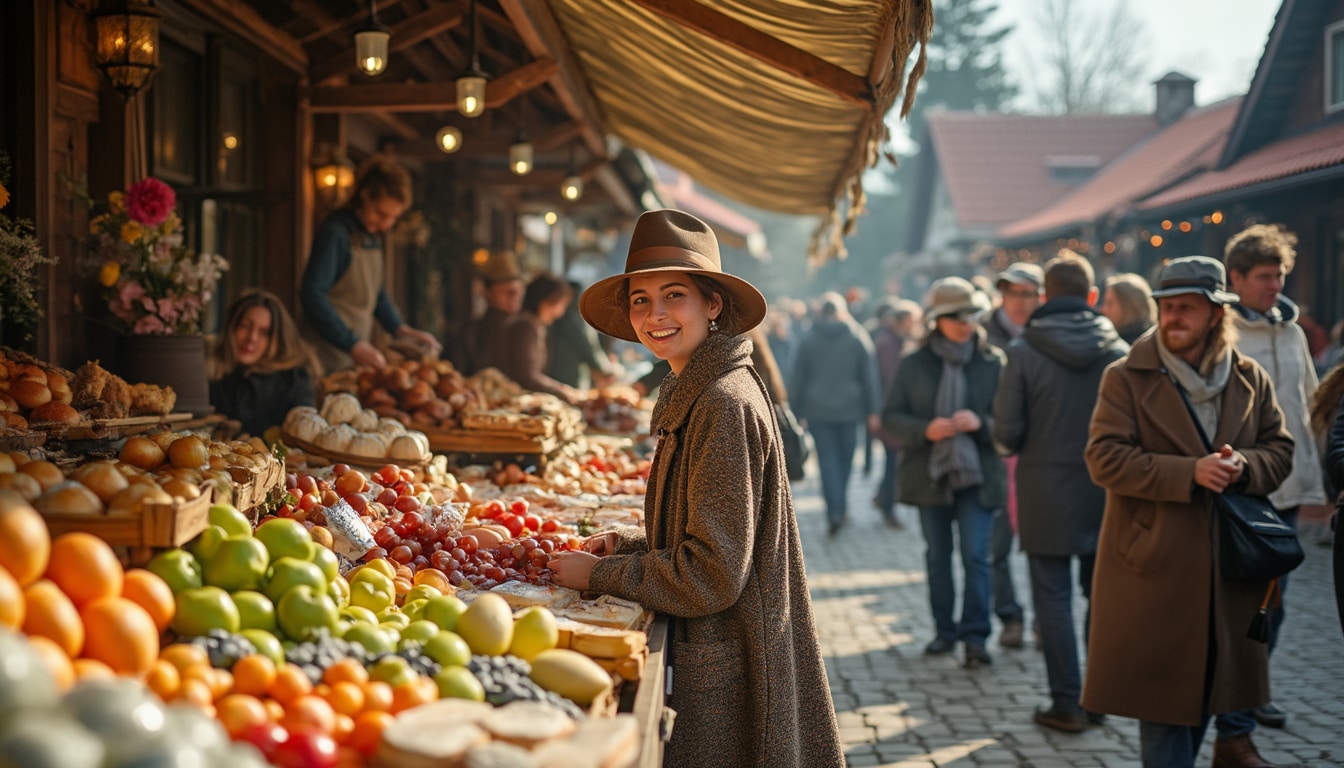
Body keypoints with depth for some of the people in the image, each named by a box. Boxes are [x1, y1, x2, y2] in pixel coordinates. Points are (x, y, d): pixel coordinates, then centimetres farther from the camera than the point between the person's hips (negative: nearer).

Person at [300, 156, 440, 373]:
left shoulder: (374, 235, 11)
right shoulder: (335, 231, -14)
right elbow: (312, 295, -21)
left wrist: (400, 329, 7)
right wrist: (354, 345, -23)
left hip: (358, 351, 8)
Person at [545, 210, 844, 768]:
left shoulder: (725, 404, -20)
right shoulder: (697, 395, 11)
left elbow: (713, 574, -22)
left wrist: (598, 574, -13)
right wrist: (631, 545, 5)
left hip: (723, 674, -9)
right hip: (711, 653, 9)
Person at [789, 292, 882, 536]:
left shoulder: (807, 341, 1)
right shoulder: (858, 338, 1)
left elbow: (798, 380, 3)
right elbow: (869, 377, 2)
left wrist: (798, 413, 9)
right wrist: (873, 411, 6)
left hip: (818, 412, -1)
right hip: (849, 409, 1)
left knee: (827, 461, -1)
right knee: (845, 459, 13)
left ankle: (834, 511, -14)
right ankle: (841, 508, 22)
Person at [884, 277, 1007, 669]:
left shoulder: (993, 362, -2)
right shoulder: (915, 364, 3)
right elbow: (891, 417, 0)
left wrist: (981, 423, -21)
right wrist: (925, 430, -18)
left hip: (978, 476, -2)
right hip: (929, 475, 2)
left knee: (976, 555, -9)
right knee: (938, 556, 11)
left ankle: (975, 636, -4)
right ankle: (945, 631, 22)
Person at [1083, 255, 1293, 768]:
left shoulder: (1251, 379, 8)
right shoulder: (1126, 379, -5)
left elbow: (1280, 451, 10)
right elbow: (1105, 459, -13)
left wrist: (1244, 466, -13)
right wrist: (1189, 472, -21)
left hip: (1228, 566, 4)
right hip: (1156, 563, -4)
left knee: (1208, 680, 14)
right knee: (1161, 686, 1)